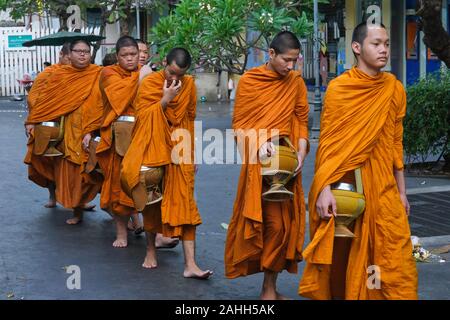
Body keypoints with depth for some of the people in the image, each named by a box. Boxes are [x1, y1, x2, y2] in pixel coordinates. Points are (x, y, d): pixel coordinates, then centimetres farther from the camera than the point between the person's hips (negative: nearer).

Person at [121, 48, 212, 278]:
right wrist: (165, 100, -20)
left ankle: (190, 264, -10)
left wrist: (192, 153, 14)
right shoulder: (148, 83, -5)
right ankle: (151, 249, 28)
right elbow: (142, 116, -11)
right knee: (152, 199, 9)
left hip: (179, 151, 1)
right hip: (152, 149, -1)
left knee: (184, 202, -6)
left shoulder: (188, 85, 3)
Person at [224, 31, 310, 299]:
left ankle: (270, 287, 14)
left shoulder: (296, 82, 6)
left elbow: (301, 122, 9)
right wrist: (258, 143, -18)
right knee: (272, 223, -6)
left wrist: (301, 152, -7)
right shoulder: (249, 81, -2)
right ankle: (269, 288, 6)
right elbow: (239, 125, 0)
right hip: (258, 164, -3)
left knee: (285, 223, 4)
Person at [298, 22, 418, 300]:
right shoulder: (338, 88, -5)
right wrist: (324, 189, -14)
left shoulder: (394, 88, 6)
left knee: (395, 256, -1)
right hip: (343, 180, -3)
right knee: (339, 252, 6)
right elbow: (327, 142, -6)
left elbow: (396, 142, 11)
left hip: (382, 182, 3)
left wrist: (401, 190, 12)